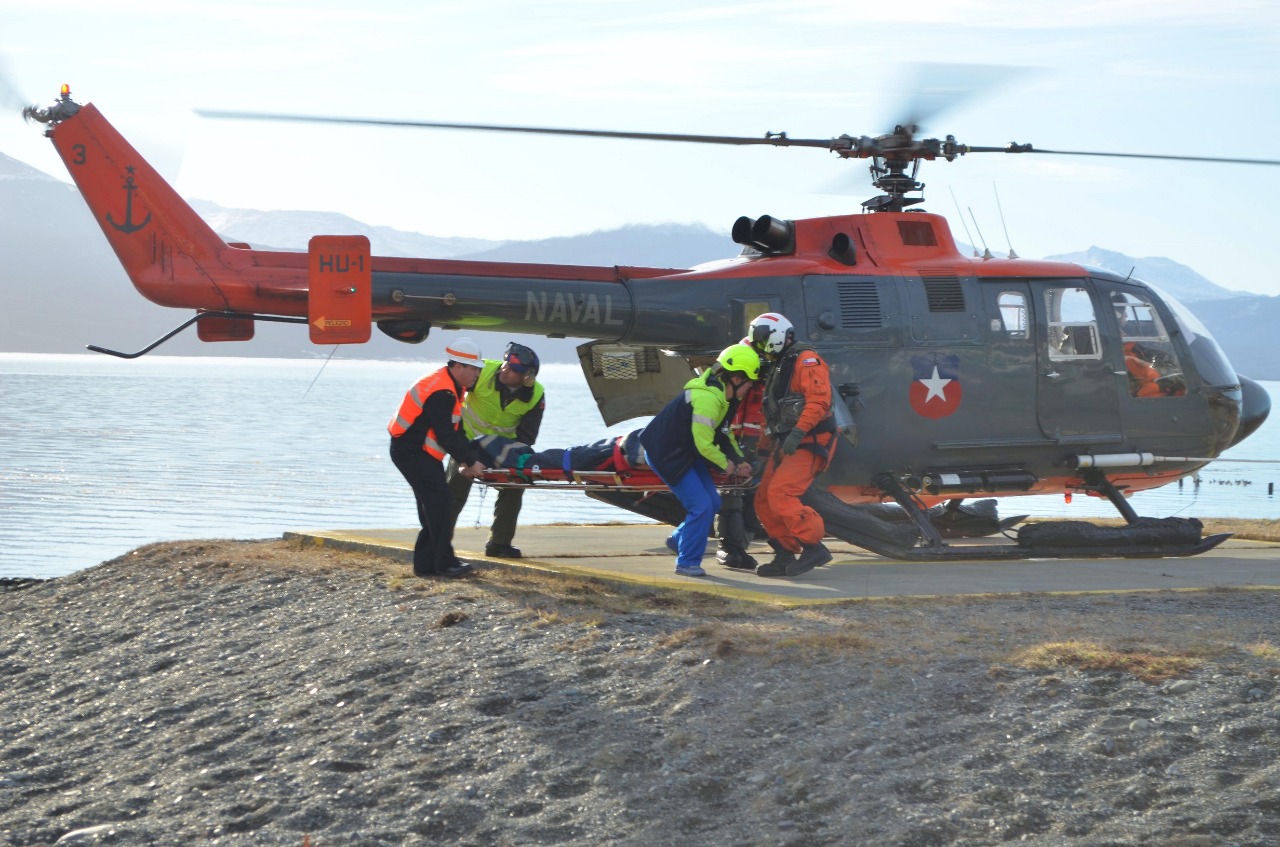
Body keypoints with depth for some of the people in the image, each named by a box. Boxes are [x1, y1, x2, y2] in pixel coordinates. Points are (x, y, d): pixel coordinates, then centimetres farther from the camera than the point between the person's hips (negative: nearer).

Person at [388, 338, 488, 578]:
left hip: (421, 452, 11)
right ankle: (444, 562, -12)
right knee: (440, 502, -14)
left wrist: (465, 459, 5)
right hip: (411, 452, -11)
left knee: (433, 506, 9)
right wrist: (469, 462, -16)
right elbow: (446, 435, -24)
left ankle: (425, 563, 12)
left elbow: (455, 430, 14)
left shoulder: (451, 387, 11)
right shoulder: (441, 393, -24)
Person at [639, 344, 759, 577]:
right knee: (701, 507, -13)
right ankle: (687, 562, -1)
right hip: (665, 454, -10)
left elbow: (723, 432, 18)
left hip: (686, 451, 10)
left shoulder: (720, 394, 4)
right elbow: (704, 445, -24)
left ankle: (678, 540, 30)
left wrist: (739, 461, 8)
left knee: (713, 503, 9)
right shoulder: (707, 399, -28)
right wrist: (728, 465, -7)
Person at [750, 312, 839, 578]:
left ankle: (813, 547, -18)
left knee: (780, 494, -22)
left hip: (808, 443, -10)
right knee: (764, 501, 4)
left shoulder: (806, 361, -10)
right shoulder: (778, 368, 21)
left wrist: (797, 433, -27)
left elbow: (819, 400, -22)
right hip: (785, 444, 10)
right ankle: (786, 556, 9)